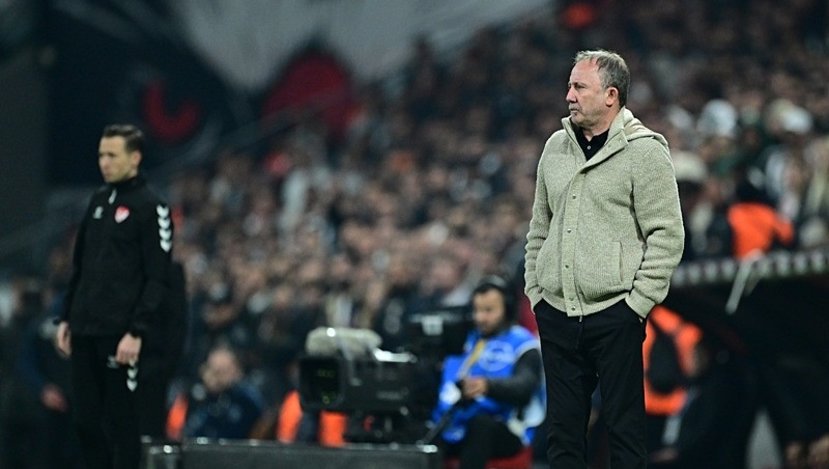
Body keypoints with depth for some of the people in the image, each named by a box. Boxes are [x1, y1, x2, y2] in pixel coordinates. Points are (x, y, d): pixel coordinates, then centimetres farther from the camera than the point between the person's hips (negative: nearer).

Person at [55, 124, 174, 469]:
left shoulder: (151, 207, -6)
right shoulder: (99, 200, 15)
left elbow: (157, 278, -11)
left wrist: (136, 332, -18)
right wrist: (66, 318, 15)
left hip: (119, 334, -7)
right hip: (84, 331, 7)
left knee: (120, 422, -3)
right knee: (86, 420, 7)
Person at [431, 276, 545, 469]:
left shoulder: (521, 343, 2)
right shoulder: (467, 338, 23)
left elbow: (524, 386, -18)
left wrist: (488, 386, -38)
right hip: (453, 429, 5)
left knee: (480, 422, -38)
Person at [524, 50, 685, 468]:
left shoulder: (644, 151, -6)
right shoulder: (556, 147, 13)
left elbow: (667, 235, -9)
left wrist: (638, 302, -13)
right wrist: (534, 290, 13)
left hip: (614, 314, -6)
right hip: (556, 312, 6)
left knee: (624, 426, -2)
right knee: (563, 427, 9)